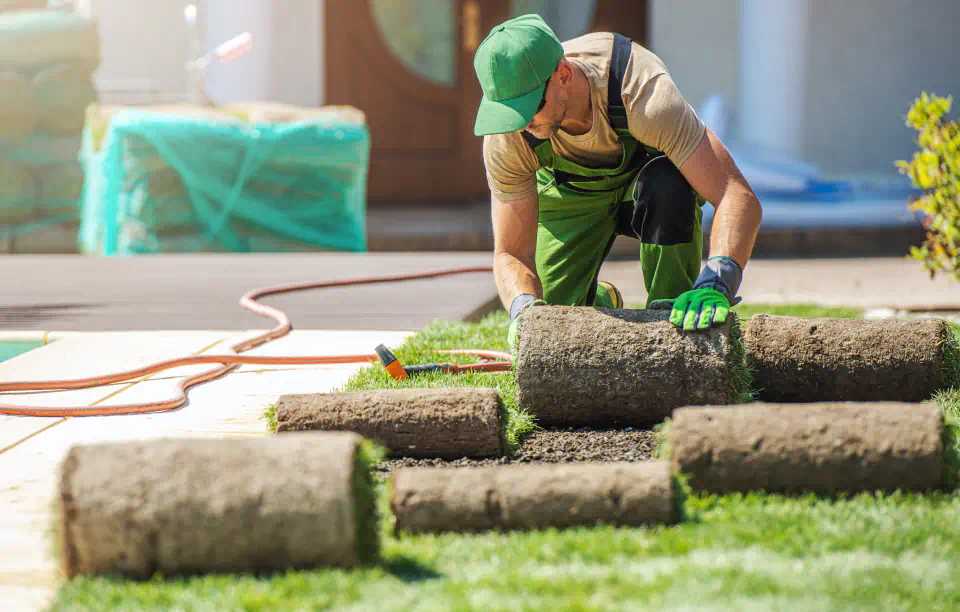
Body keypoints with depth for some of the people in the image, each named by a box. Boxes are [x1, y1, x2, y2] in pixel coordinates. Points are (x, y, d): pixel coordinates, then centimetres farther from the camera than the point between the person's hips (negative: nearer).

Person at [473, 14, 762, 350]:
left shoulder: (642, 91, -42)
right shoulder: (508, 135, -32)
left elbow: (739, 198, -46)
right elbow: (511, 253, -25)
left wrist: (714, 285, -61)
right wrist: (525, 308, -48)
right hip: (570, 192, 2)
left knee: (667, 184, -39)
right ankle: (600, 302, 25)